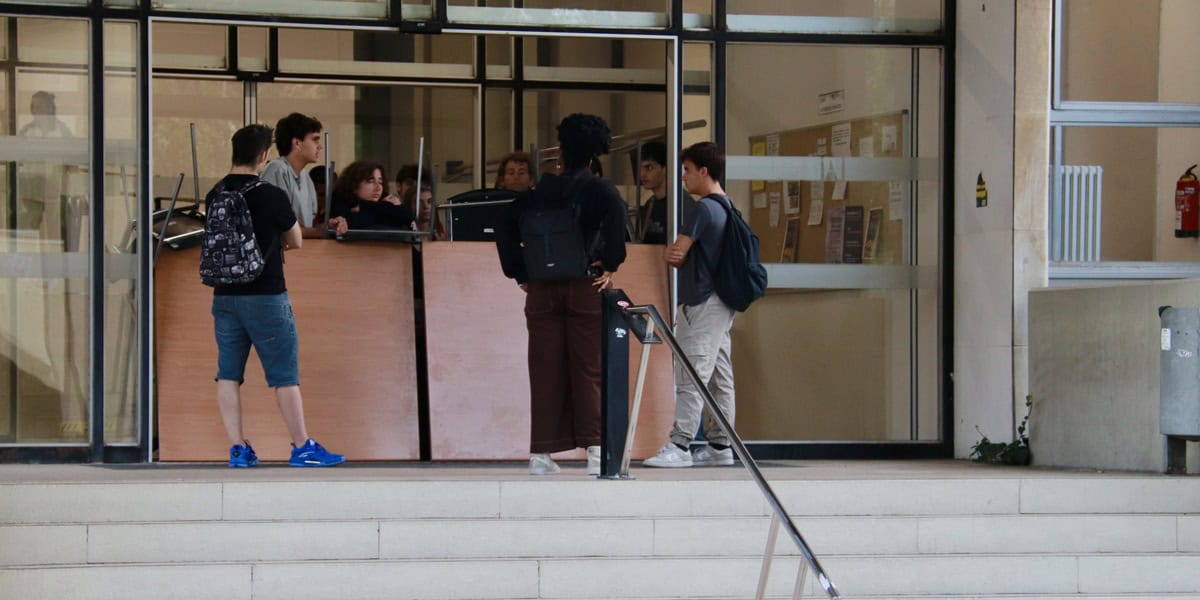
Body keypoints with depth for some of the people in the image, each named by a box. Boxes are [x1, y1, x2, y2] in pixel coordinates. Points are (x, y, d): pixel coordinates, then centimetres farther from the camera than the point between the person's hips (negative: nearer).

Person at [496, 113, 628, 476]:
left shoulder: (540, 190, 10)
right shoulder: (599, 189, 0)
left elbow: (505, 227, 3)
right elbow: (616, 215, -21)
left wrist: (520, 274, 6)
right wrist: (610, 266, -13)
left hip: (541, 290, 2)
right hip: (585, 286, -2)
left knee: (545, 372, 5)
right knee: (588, 370, 1)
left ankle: (541, 454, 4)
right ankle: (595, 451, -3)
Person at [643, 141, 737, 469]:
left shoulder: (701, 208, -13)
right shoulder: (726, 208, 16)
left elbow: (676, 256, -11)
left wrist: (670, 254, 9)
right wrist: (675, 255, -2)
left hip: (701, 303, -10)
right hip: (721, 301, 10)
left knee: (691, 376, -11)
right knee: (719, 377, 9)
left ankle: (680, 445, -13)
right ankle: (720, 445, 12)